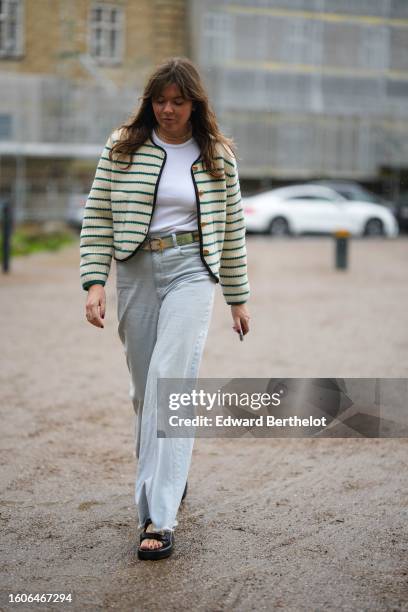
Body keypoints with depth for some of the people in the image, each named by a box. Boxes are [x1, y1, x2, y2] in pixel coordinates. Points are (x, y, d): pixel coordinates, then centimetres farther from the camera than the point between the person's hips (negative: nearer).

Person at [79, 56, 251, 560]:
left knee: (170, 381, -16)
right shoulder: (122, 147, 4)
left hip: (191, 270, -2)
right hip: (135, 272, 3)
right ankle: (169, 478, 32)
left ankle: (158, 517, -19)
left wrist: (238, 298, 13)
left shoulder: (218, 155, 5)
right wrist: (94, 282, -7)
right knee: (145, 387, 9)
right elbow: (97, 217, 3)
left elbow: (231, 229, 11)